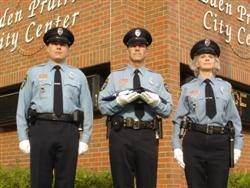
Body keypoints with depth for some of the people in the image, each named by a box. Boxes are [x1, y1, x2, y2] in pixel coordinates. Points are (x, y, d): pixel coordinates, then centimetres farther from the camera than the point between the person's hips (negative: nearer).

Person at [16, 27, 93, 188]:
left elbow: (87, 108, 10)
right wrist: (23, 137, 0)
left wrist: (85, 139, 2)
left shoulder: (78, 75, 15)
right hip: (41, 129, -1)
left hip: (69, 131, 1)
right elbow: (23, 106, 9)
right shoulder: (34, 72, 13)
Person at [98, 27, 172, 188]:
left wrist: (155, 102, -13)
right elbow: (102, 106, 3)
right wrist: (119, 101, -14)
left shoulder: (157, 78, 15)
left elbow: (168, 110, 7)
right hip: (121, 135, -1)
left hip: (148, 136, 1)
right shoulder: (115, 76, 11)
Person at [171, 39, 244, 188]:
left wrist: (237, 146, 4)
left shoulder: (225, 86, 11)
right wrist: (177, 147, -4)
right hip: (194, 141, -1)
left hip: (220, 142, 1)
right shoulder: (188, 88, 6)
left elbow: (234, 118, 10)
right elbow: (179, 119, 4)